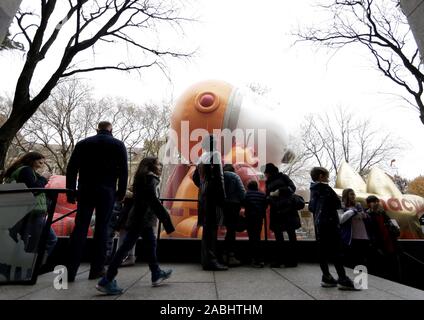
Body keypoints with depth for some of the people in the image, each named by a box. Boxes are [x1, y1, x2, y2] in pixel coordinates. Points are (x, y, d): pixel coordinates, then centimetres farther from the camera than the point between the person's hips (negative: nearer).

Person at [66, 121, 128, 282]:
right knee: (101, 228, 4)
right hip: (107, 191, -2)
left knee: (80, 227, 5)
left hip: (85, 190, 2)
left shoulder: (83, 143, 13)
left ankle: (71, 270, 4)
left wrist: (71, 191, 10)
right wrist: (121, 192, 3)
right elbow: (123, 170, -1)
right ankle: (97, 269, 8)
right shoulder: (118, 145, 7)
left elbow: (71, 169, 8)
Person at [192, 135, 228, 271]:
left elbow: (195, 177, 19)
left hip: (203, 195, 8)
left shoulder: (202, 156, 16)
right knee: (212, 227, -7)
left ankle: (206, 259, 19)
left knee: (207, 227, 12)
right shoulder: (215, 154, -7)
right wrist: (223, 196, -13)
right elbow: (218, 177, -15)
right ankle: (210, 261, -4)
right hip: (213, 195, -8)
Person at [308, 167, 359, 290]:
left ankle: (326, 278, 12)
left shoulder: (313, 190, 12)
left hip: (318, 224, 8)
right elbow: (338, 204, -9)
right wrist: (335, 206, 11)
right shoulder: (325, 188, -10)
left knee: (323, 251, 7)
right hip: (330, 223, -8)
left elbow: (311, 207, 15)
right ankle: (342, 279, -5)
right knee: (336, 251, -6)